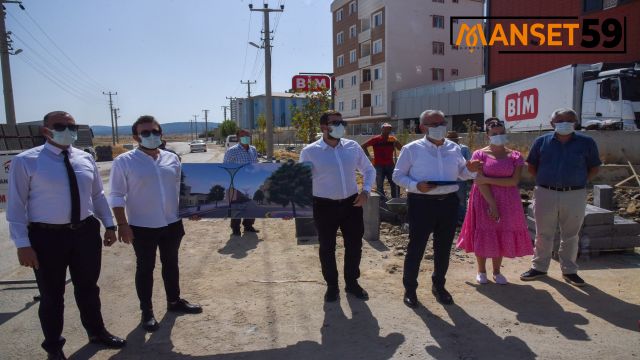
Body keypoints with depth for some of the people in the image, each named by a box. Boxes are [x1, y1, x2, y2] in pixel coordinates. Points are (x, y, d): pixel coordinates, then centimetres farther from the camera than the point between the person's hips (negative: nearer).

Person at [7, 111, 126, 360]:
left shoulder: (85, 158, 4)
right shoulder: (25, 161, -9)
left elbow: (98, 195, 11)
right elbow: (17, 204, -8)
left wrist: (109, 225, 8)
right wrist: (22, 244, -11)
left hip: (86, 231, 4)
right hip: (47, 236, -4)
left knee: (88, 287, 19)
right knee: (52, 293, 11)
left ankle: (96, 332, 40)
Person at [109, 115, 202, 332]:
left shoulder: (172, 159, 4)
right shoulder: (124, 161, -9)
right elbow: (117, 196, -9)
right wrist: (122, 224, -14)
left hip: (172, 224, 4)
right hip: (142, 227, -4)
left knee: (171, 263, 17)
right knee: (145, 267, 8)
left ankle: (174, 301, 34)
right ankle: (146, 311, 22)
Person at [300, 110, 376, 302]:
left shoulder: (353, 147, 2)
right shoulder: (310, 152, -7)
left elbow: (369, 170, 12)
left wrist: (365, 191, -2)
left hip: (351, 203, 3)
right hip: (324, 206, -3)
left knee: (354, 245, 13)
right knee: (327, 248, 11)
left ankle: (352, 282, 36)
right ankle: (332, 285, 33)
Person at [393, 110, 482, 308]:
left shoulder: (454, 148, 10)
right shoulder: (412, 149, -3)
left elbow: (461, 173, 16)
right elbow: (398, 175, -2)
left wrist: (470, 169, -7)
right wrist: (416, 185, -19)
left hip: (449, 202, 5)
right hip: (422, 203, -4)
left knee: (444, 247, 14)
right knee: (416, 247, 3)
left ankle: (438, 285, 34)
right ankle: (410, 288, 19)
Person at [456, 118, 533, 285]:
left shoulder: (515, 156, 2)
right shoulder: (480, 154, -5)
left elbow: (514, 181, -9)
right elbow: (479, 182, -12)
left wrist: (487, 179, -16)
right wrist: (492, 204, -19)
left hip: (507, 202, 2)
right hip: (485, 200, -2)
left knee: (502, 235, 8)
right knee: (483, 234, 4)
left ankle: (497, 272, 23)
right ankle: (481, 271, 20)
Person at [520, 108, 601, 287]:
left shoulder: (586, 143, 1)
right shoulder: (542, 141, 2)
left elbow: (594, 167, 9)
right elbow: (531, 165, 11)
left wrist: (580, 181, -1)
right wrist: (543, 180, 2)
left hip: (575, 195, 0)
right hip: (545, 194, 0)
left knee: (571, 235, 10)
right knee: (543, 234, 9)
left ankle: (569, 270, 24)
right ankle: (539, 267, 22)